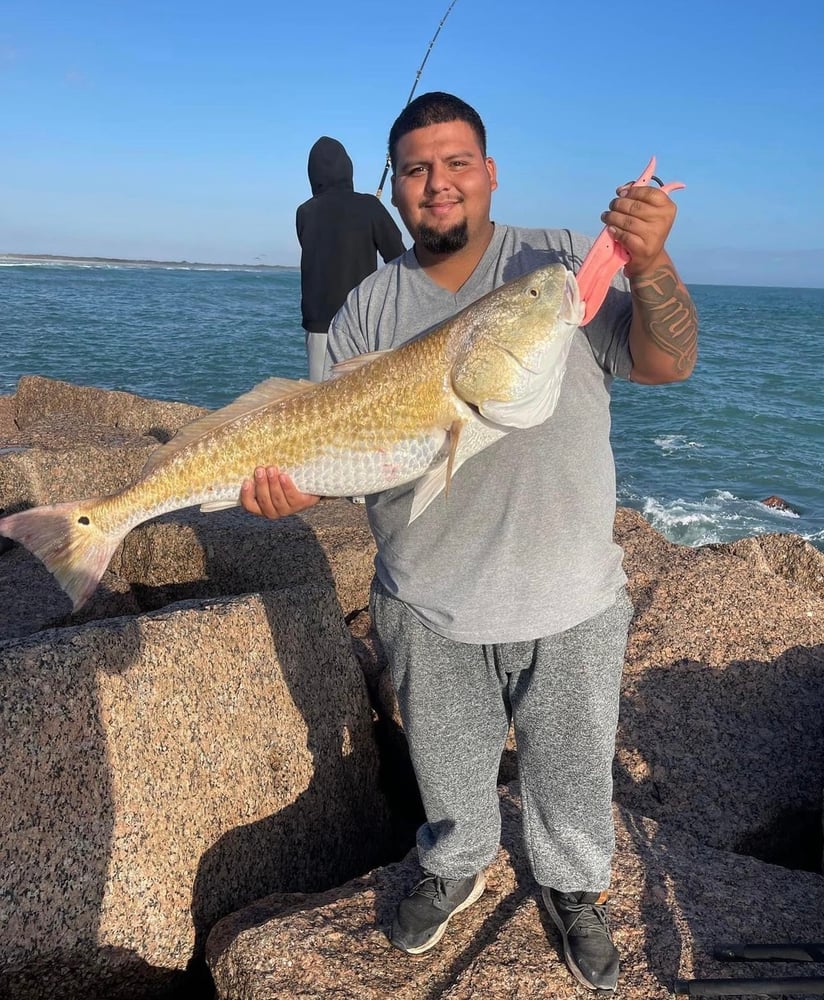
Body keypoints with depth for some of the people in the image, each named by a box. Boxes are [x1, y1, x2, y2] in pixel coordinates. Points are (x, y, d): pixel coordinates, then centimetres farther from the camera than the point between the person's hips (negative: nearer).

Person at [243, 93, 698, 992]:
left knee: (572, 770, 20)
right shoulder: (368, 309, 0)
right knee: (446, 767, 23)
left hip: (569, 599, -1)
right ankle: (454, 870, 53)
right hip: (427, 601, 2)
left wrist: (650, 267, -27)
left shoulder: (563, 262, -4)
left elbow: (667, 363, -9)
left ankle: (576, 890, 49)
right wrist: (293, 486, -22)